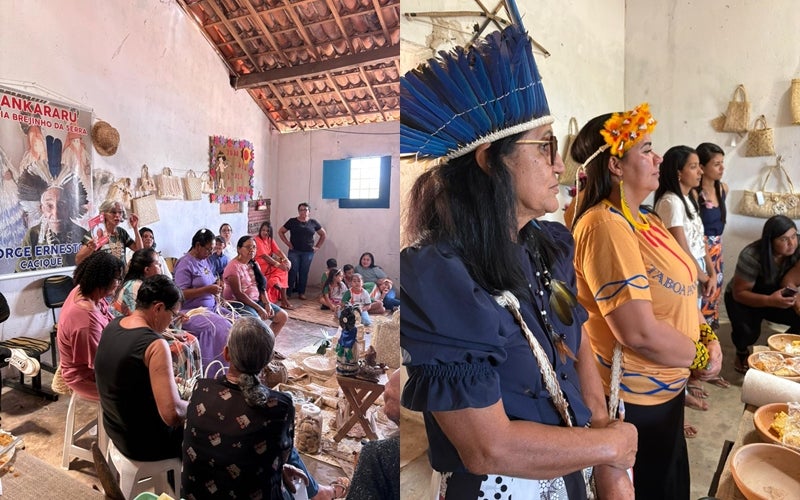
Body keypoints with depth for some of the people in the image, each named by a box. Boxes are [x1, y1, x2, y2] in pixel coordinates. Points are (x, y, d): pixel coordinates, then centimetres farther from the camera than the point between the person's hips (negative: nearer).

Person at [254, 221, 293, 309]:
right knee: (280, 268, -27)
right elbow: (264, 256, -23)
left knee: (285, 266, -15)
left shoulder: (270, 239, 10)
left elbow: (278, 250, -2)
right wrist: (278, 264, -29)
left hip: (269, 263, 8)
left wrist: (286, 260, -20)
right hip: (259, 266, -8)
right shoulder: (257, 240, -15)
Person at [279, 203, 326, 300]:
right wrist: (288, 243, 0)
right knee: (292, 271, -3)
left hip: (308, 252, 1)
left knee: (304, 272, 6)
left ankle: (301, 292, 16)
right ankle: (288, 292, 4)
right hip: (294, 251, -1)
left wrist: (317, 246, 7)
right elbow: (280, 232, 7)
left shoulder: (313, 223, 5)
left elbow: (323, 234, 14)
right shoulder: (292, 221, 1)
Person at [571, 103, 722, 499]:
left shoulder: (643, 220, 6)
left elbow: (672, 295, 14)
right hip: (634, 400, -9)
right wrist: (702, 357, -12)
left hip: (664, 389, 9)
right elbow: (639, 333, -29)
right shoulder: (606, 227, -26)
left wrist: (706, 335, -3)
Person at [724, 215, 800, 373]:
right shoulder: (751, 256, -30)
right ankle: (742, 352, 6)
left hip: (776, 297, 5)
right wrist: (769, 300, -42)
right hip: (743, 299, -5)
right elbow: (739, 293, -26)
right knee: (747, 332, -32)